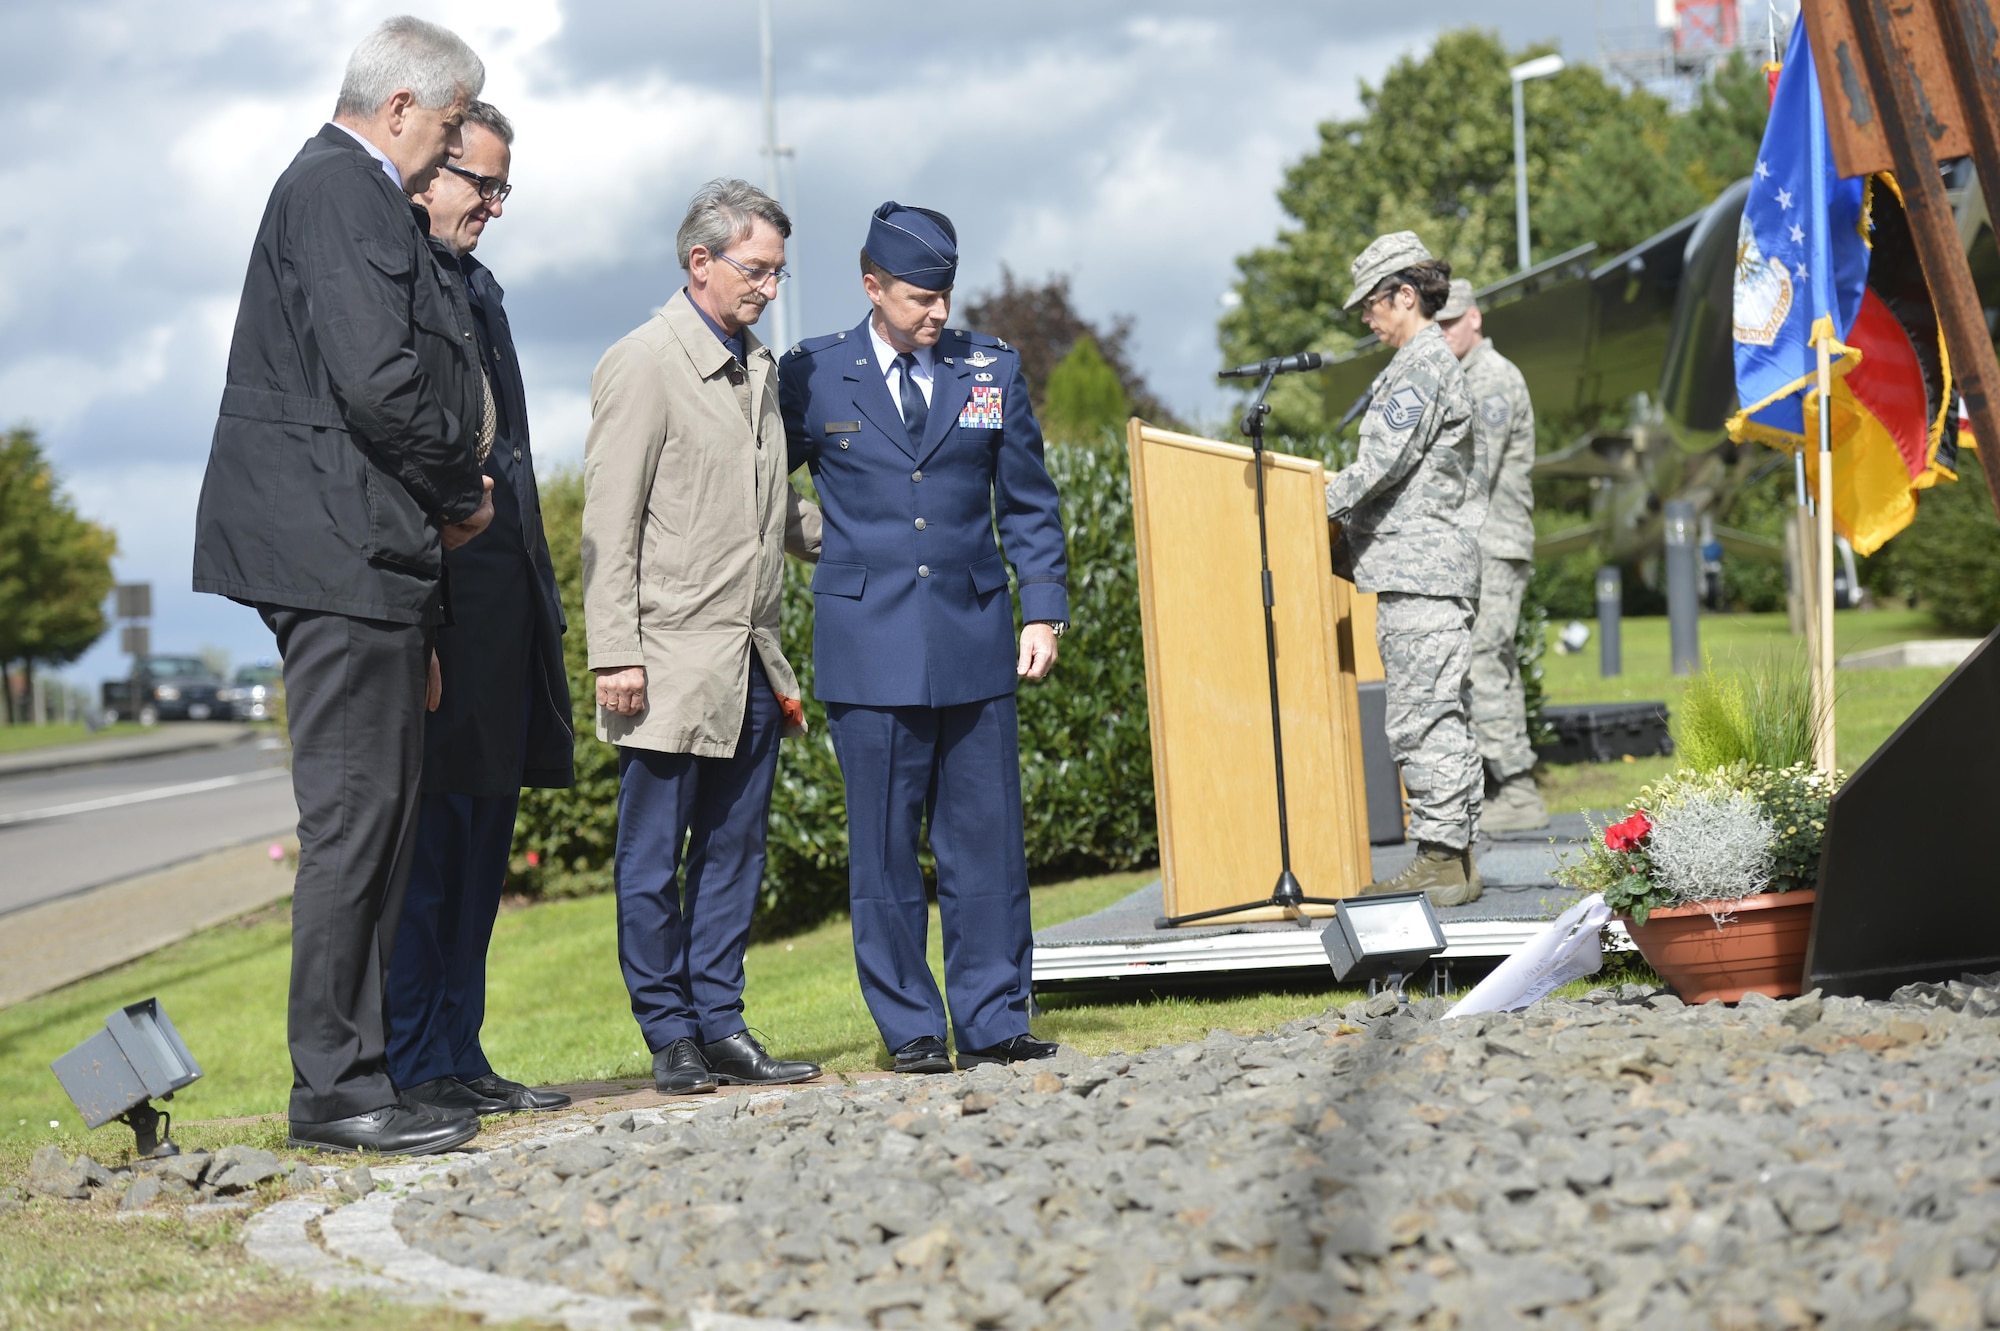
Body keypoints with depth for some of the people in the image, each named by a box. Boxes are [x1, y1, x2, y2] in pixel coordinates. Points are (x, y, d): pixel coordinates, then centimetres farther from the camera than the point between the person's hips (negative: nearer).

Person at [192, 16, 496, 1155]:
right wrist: (461, 494, -7)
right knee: (353, 822, -8)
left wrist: (450, 491, 9)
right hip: (347, 549, -11)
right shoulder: (340, 192, -12)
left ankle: (359, 1069, 16)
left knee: (382, 822, 12)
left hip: (368, 553, 11)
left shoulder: (358, 196, 22)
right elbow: (377, 382, -22)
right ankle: (334, 1086, -4)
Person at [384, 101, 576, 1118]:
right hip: (433, 598, -9)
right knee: (426, 832, -7)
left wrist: (539, 604, 17)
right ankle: (409, 1068, -2)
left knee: (480, 833, 11)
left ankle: (458, 1059, 17)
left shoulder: (476, 287, 21)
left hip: (500, 602, 10)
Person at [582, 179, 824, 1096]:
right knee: (653, 862, 0)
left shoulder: (759, 368, 16)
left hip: (750, 663, 7)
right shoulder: (642, 365, -7)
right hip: (672, 662, -7)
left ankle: (720, 1026, 14)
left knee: (733, 852, 9)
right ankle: (670, 1037, 7)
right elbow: (610, 526, -10)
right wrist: (615, 653, -15)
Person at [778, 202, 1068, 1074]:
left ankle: (992, 1022, 8)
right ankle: (910, 1028, 8)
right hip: (868, 642, -2)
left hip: (974, 639, 2)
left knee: (986, 837, 1)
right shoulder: (813, 376, 2)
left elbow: (1028, 504, 13)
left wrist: (1043, 610, 5)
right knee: (883, 844, 0)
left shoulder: (992, 370, 8)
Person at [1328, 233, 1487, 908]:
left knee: (1420, 719, -11)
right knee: (1442, 715, 10)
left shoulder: (1422, 365, -10)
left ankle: (1442, 863, -11)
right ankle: (1454, 860, 12)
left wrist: (1316, 505, -8)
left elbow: (1386, 462, -16)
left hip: (1417, 572, -11)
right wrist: (1351, 533, 23)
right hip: (1435, 567, 11)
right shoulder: (1433, 361, 21)